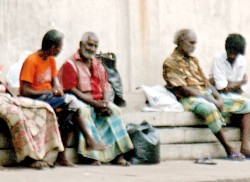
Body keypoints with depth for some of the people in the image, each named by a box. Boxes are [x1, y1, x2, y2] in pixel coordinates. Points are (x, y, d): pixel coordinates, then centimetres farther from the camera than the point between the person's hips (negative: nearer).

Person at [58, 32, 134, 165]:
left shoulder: (98, 65, 18)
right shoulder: (70, 64, -4)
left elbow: (105, 88, 13)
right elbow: (72, 90, -13)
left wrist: (105, 103, -10)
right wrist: (94, 103, -20)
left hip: (98, 101, 6)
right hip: (81, 102, -6)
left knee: (114, 110, -19)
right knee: (84, 112, -36)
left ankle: (117, 154, -21)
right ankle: (94, 155, -36)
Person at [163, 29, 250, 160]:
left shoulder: (193, 60, 22)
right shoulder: (170, 63, -4)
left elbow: (206, 82, 18)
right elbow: (184, 89, -12)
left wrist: (219, 98, -2)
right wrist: (211, 100, -16)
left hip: (208, 97, 8)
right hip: (190, 100, -8)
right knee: (210, 110, -42)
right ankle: (229, 149, -31)